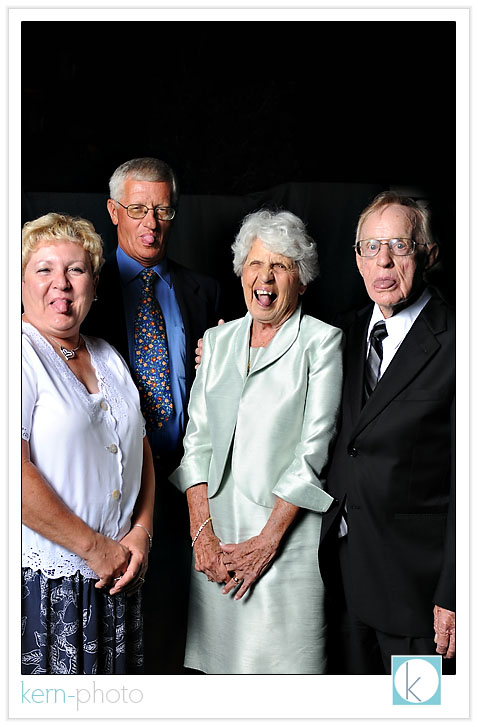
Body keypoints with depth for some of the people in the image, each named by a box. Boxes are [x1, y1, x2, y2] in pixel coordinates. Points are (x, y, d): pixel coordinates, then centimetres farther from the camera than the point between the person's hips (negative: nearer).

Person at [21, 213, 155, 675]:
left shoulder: (108, 358, 13)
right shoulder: (22, 355, -12)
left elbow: (141, 449, 15)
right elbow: (15, 473, -21)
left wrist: (141, 532, 0)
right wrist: (94, 547, -16)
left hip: (115, 578, 7)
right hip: (42, 580, -6)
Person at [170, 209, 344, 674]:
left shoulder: (322, 341, -2)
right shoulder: (217, 340, 12)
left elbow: (314, 448, -8)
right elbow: (197, 438, 8)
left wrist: (266, 540, -12)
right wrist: (202, 530, -3)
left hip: (286, 534, -4)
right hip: (215, 534, 4)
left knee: (281, 660, -3)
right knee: (218, 656, 8)